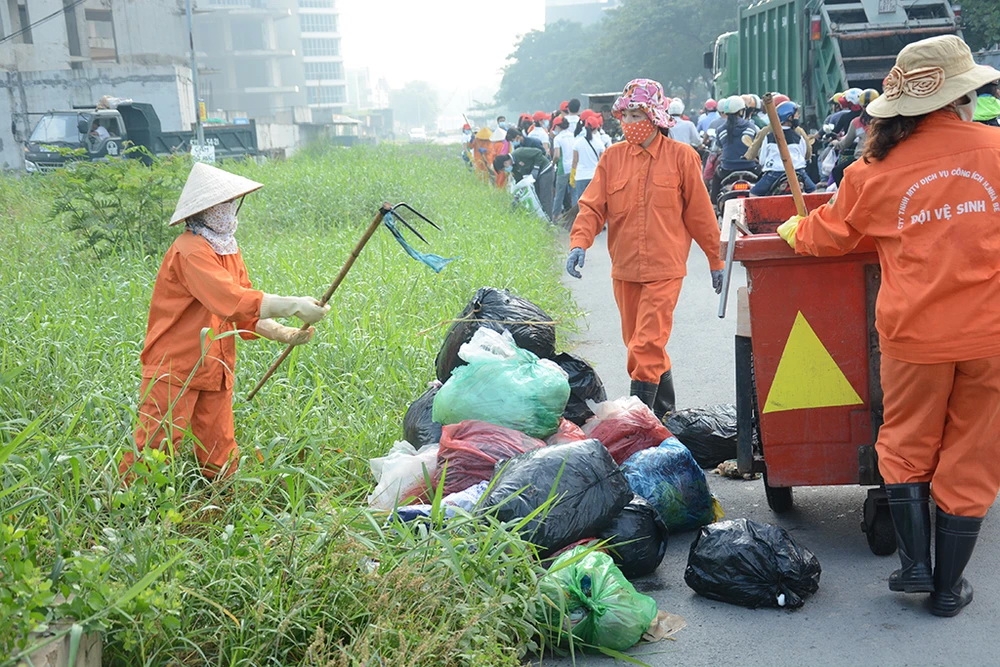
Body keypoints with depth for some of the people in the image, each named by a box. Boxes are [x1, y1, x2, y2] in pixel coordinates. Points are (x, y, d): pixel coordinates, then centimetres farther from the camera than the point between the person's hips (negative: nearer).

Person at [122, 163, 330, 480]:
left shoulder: (228, 250, 10)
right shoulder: (190, 251, -18)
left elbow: (247, 312, 10)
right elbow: (234, 301, -30)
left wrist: (286, 335, -4)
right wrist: (294, 305, -32)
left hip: (215, 371, 8)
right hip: (174, 372, -8)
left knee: (221, 459, 8)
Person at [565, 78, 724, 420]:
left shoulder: (681, 156, -2)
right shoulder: (612, 157, 5)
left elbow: (700, 212, 2)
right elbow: (593, 206, 0)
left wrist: (716, 259, 6)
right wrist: (579, 242, -18)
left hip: (664, 267, -4)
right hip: (624, 268, 4)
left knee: (647, 346, -11)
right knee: (639, 344, 14)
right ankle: (665, 411, 30)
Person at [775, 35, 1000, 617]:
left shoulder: (876, 170, -3)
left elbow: (827, 235, 10)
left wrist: (793, 229, 31)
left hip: (915, 332, 0)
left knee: (907, 446, 19)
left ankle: (915, 562, 15)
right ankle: (949, 586, 20)